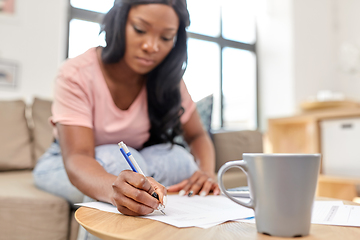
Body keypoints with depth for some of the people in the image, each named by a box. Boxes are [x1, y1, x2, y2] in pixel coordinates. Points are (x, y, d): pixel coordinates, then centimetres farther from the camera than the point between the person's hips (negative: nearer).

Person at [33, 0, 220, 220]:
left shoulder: (168, 80, -13)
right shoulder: (76, 75, -26)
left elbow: (198, 136, -6)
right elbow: (77, 157, -36)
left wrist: (207, 172, -30)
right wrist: (114, 189, -60)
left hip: (128, 163, 3)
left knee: (178, 158, -25)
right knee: (114, 158, -35)